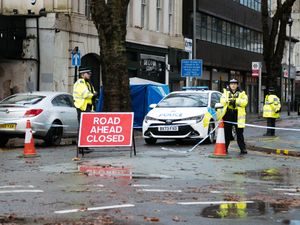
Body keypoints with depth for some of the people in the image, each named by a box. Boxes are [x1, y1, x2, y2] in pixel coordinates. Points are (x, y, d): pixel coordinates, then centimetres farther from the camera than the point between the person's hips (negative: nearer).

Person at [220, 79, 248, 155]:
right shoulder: (226, 92, 11)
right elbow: (222, 101, -4)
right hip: (228, 115, 1)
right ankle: (225, 148, 14)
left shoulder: (242, 93, 7)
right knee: (227, 134, 6)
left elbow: (245, 102, -9)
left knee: (239, 134, -1)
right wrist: (229, 100, -23)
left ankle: (243, 149, 2)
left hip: (238, 115, -1)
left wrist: (235, 101, -19)